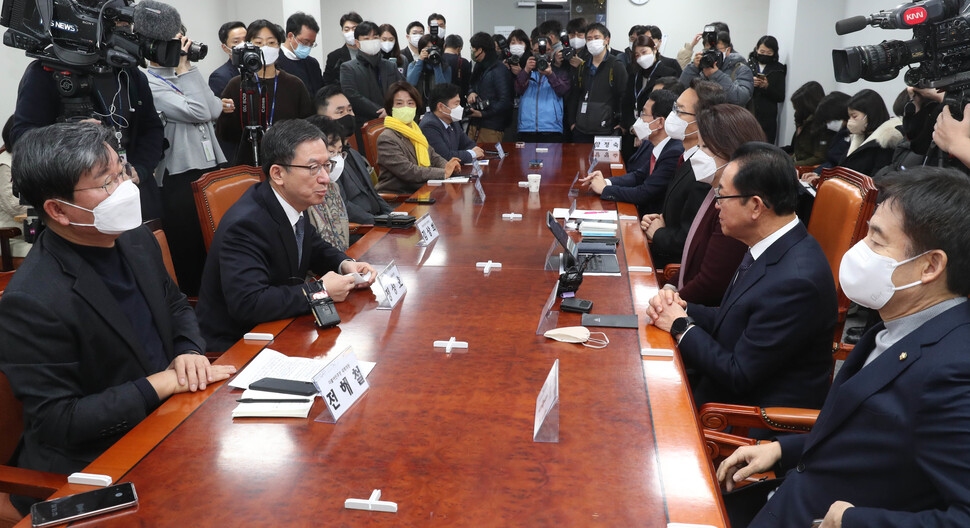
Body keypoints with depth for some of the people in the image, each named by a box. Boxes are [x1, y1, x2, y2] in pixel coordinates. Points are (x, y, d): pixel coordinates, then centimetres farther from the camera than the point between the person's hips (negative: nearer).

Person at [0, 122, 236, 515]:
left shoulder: (137, 240, -1)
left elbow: (176, 305, 15)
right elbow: (58, 421, -19)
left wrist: (189, 351, -5)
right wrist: (163, 383, -21)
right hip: (90, 466, -7)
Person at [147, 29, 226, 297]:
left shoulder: (187, 77, 14)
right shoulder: (150, 83, -7)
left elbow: (214, 110, -2)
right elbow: (198, 112, -17)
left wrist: (189, 67, 1)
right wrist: (182, 68, -9)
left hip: (210, 168, 6)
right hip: (180, 177, -6)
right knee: (189, 254, 3)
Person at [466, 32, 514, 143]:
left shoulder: (499, 71, -13)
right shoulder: (479, 66, 15)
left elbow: (505, 101, -16)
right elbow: (471, 84, 30)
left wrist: (482, 114, -18)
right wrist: (471, 92, 5)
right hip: (474, 124, 8)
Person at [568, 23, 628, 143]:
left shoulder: (617, 67, -1)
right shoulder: (582, 68, 14)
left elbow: (625, 98, -5)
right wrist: (572, 122, 12)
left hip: (607, 131, -5)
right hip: (581, 131, 5)